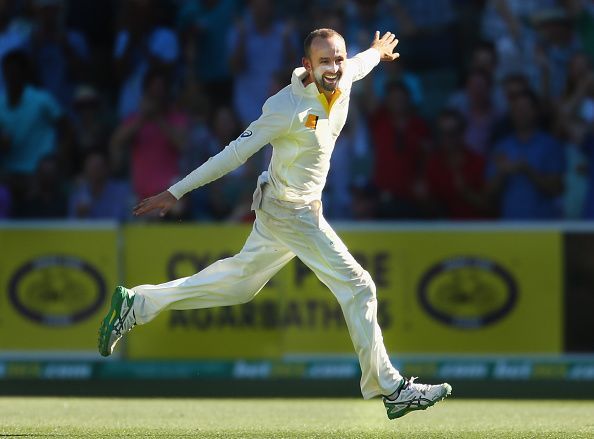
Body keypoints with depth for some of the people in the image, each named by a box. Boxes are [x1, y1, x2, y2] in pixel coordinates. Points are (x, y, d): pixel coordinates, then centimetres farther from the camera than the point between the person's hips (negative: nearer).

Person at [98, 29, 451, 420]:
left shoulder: (343, 82, -4)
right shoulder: (287, 108, -26)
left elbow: (357, 65, 23)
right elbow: (236, 153, -23)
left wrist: (377, 53, 47)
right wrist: (176, 193, -21)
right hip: (291, 214, -9)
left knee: (239, 282, 20)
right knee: (359, 288, -7)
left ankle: (136, 305, 28)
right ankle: (390, 389, 1)